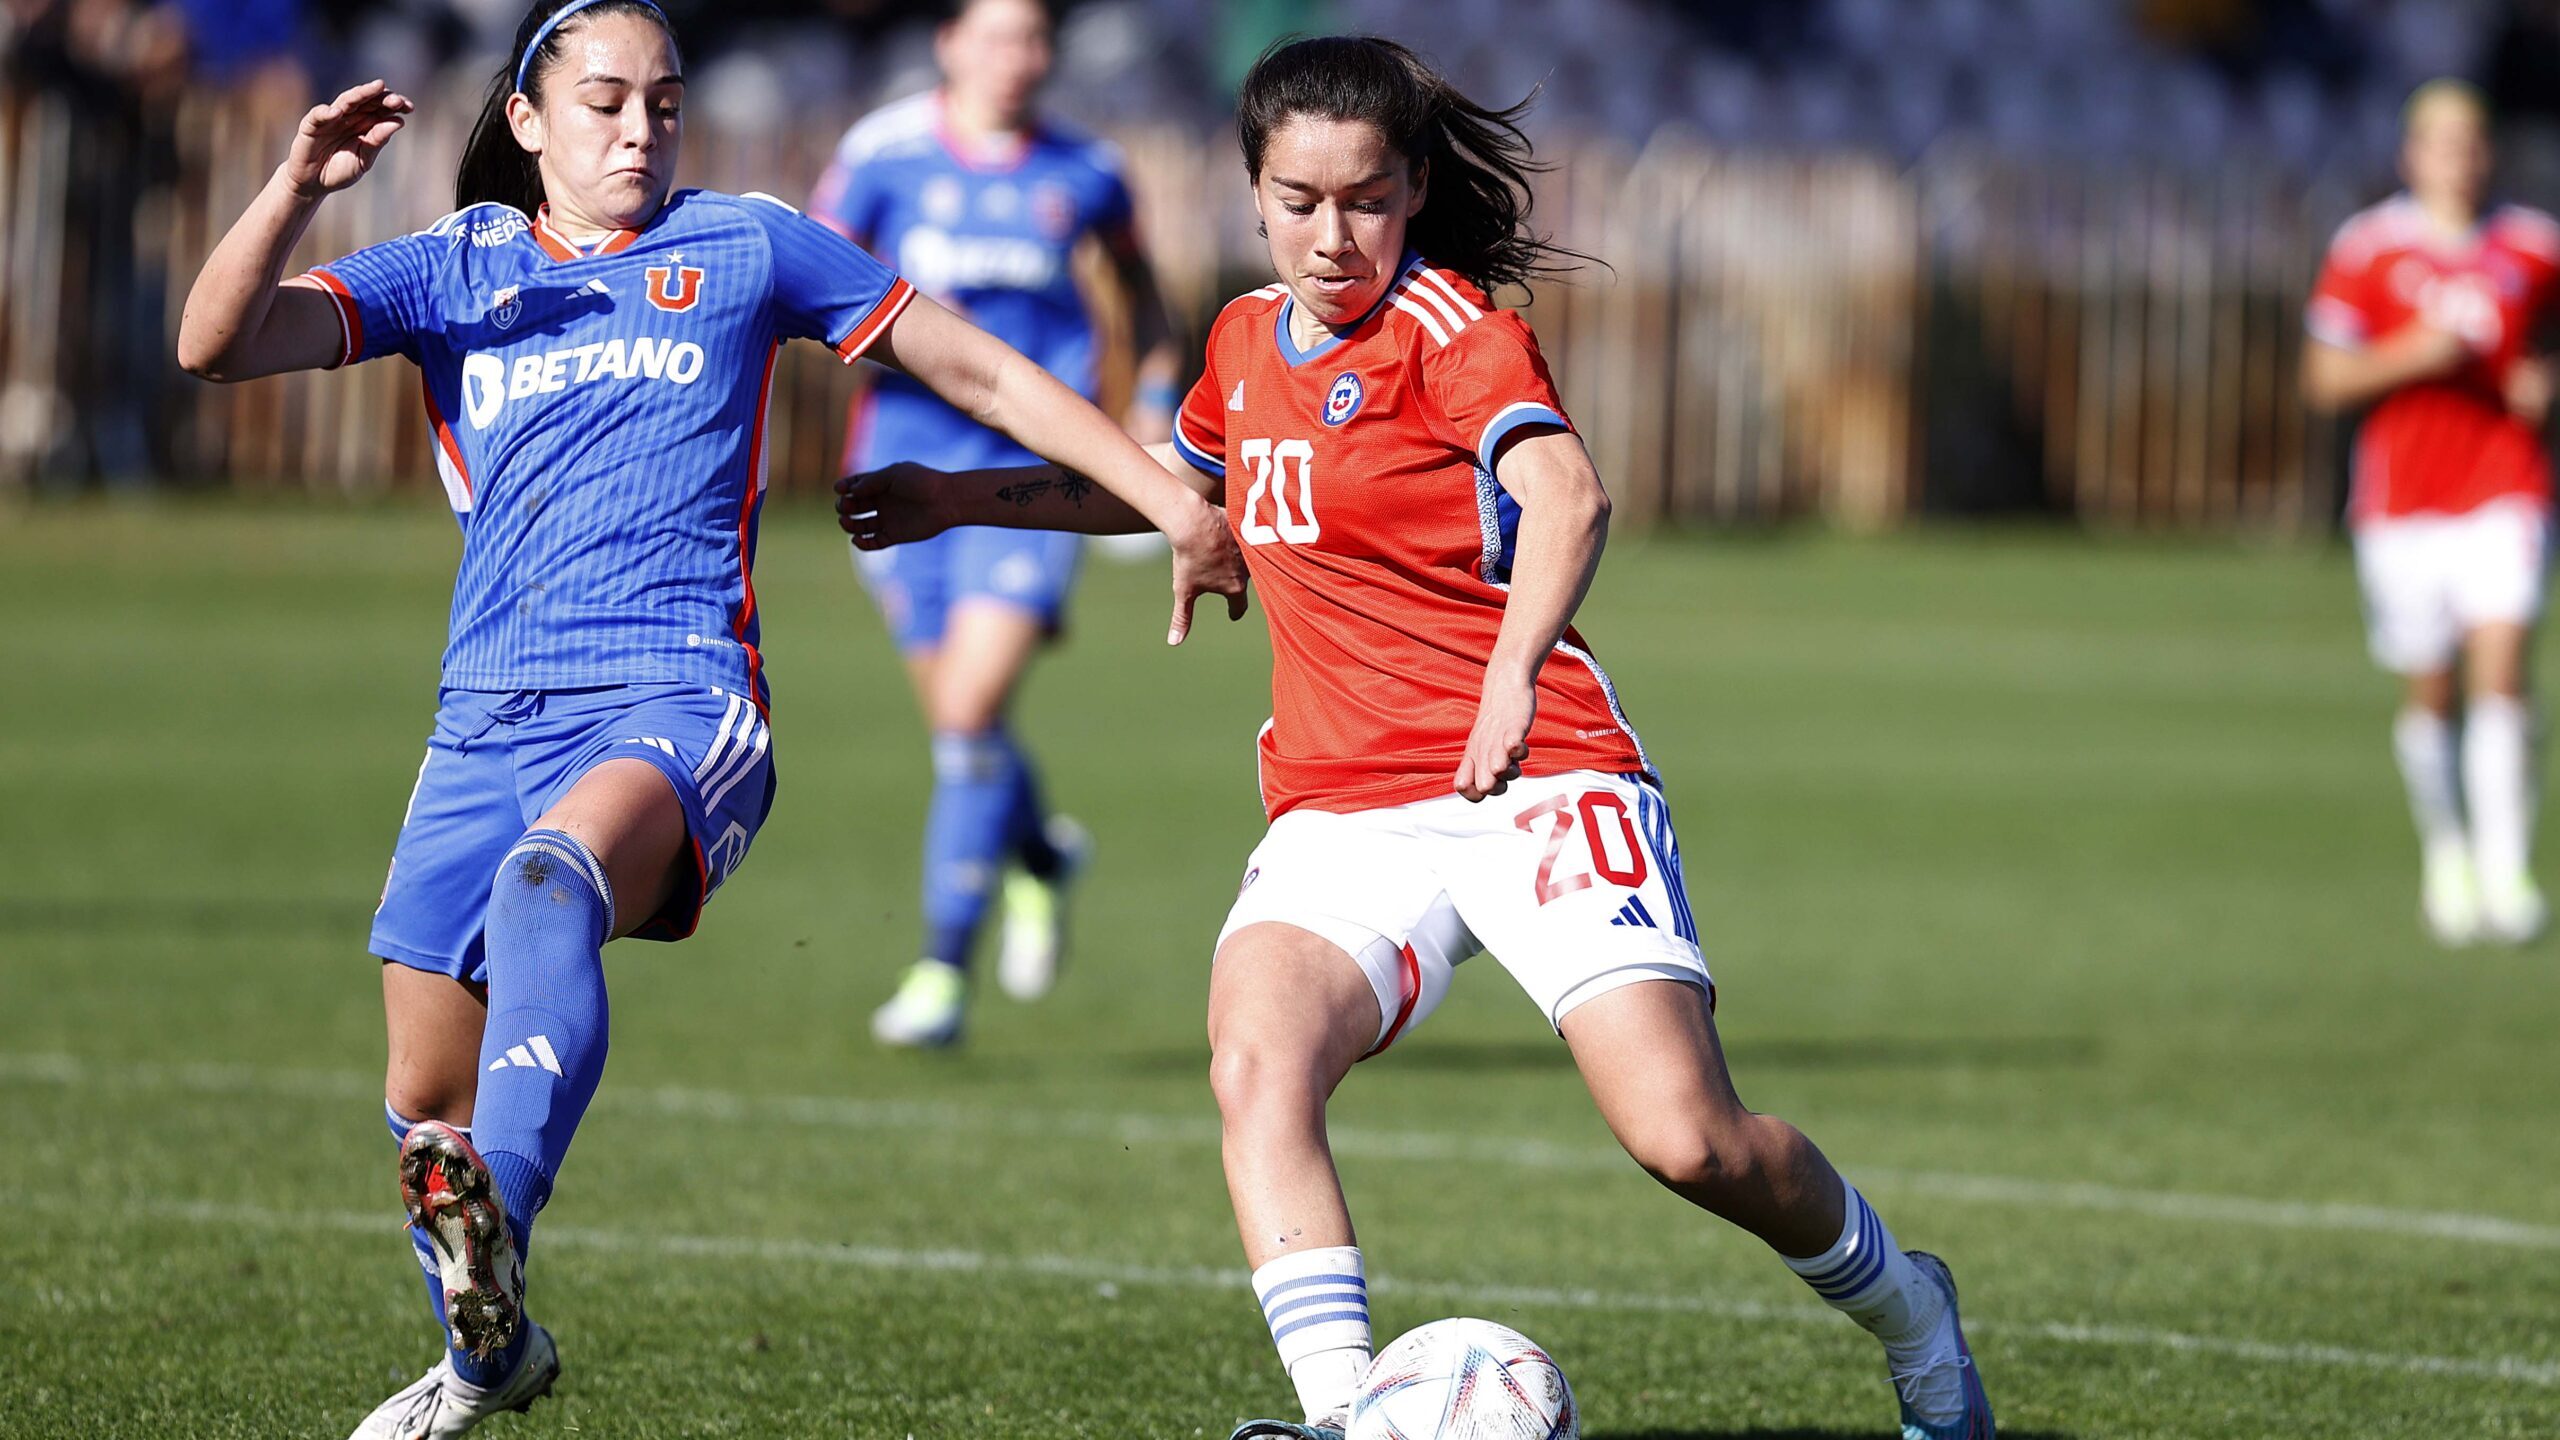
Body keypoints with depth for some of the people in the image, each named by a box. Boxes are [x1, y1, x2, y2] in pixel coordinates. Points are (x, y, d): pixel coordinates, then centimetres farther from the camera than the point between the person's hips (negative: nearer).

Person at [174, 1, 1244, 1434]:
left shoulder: (746, 247, 11)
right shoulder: (452, 271, 14)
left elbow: (982, 371, 15)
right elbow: (218, 344, 2)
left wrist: (1178, 505, 11)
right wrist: (298, 187, -16)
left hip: (678, 703, -4)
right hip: (490, 722, 4)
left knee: (550, 882, -38)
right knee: (427, 1096, 8)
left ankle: (492, 1238, -57)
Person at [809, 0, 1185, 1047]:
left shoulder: (1081, 172, 3)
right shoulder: (885, 153, -2)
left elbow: (1136, 276, 22)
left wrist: (1155, 399, 13)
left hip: (1031, 467, -1)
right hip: (908, 459, 1)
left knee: (971, 712, -15)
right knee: (955, 717, 10)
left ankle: (944, 968, -9)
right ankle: (1038, 856, 43)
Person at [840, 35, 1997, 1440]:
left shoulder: (1446, 327, -8)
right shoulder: (1249, 338, 14)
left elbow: (1568, 493, -27)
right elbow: (1173, 482, 37)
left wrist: (1514, 665, -43)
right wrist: (965, 499, 34)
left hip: (1533, 781, -5)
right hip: (1337, 811, 5)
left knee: (1689, 1141, -15)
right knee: (1255, 1058, -27)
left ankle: (1903, 1311, 15)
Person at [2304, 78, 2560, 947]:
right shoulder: (2366, 248, 1)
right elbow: (2324, 380, 1)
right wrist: (2413, 356, -15)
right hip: (2401, 499, 0)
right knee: (2429, 694, 5)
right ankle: (2446, 852, 29)